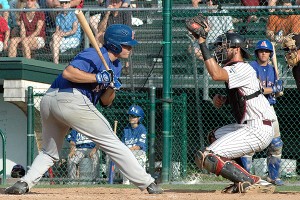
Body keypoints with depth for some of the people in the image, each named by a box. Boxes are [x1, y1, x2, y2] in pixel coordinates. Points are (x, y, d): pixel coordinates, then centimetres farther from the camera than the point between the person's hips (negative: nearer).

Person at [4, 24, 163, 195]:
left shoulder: (116, 66, 22)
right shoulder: (95, 55, -6)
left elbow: (105, 102, 18)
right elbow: (68, 72, -18)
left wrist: (111, 87, -3)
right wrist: (99, 78, -17)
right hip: (72, 99, -10)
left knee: (49, 153, 20)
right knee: (111, 142, -2)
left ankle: (25, 182, -1)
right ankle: (147, 183, 1)